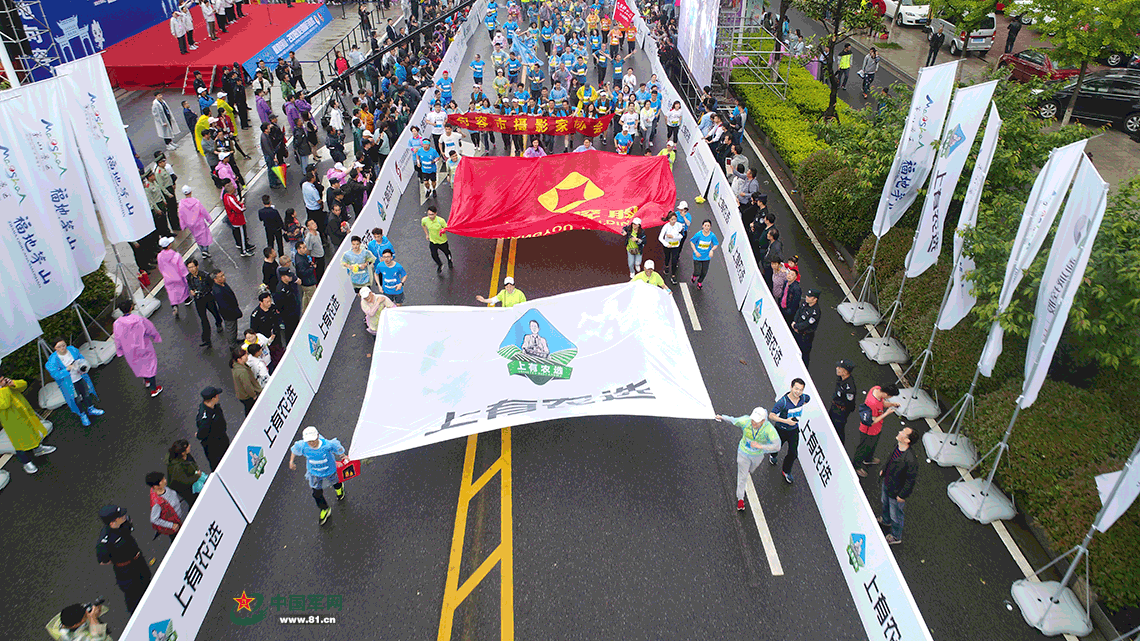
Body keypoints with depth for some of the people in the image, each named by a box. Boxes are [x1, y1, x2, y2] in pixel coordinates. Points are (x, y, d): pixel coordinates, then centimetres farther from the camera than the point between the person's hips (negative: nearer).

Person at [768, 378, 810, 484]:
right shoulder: (783, 401, -33)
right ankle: (773, 455, 61)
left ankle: (786, 471, 30)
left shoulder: (803, 398, -15)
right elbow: (771, 416, -33)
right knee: (777, 446, 23)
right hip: (781, 430, -3)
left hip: (794, 430, 3)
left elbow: (808, 398, 13)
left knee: (793, 453, 3)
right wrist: (785, 421, -41)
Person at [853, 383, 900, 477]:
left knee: (873, 444, 34)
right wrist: (886, 413, -29)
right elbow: (871, 422, -31)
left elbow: (882, 403, 3)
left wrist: (891, 404, -15)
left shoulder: (877, 388, -18)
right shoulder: (872, 404, -44)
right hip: (869, 431, -9)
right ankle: (856, 465, 44)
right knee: (864, 448, 18)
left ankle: (868, 459, 62)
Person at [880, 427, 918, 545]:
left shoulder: (911, 459, -40)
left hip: (896, 491, -7)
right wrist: (884, 470, 18)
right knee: (885, 503, 34)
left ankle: (896, 537, 43)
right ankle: (885, 521, 64)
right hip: (887, 483, 8)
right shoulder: (897, 444, -16)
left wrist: (902, 495, -17)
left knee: (895, 515, 18)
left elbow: (911, 479, -27)